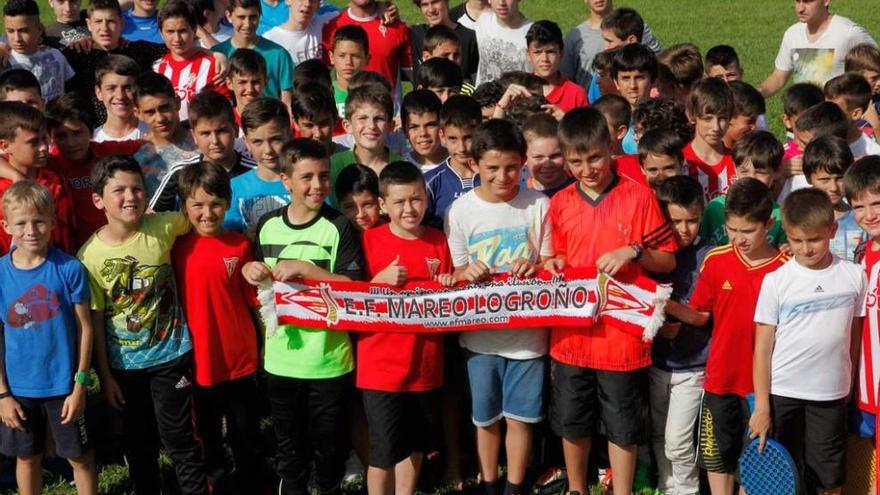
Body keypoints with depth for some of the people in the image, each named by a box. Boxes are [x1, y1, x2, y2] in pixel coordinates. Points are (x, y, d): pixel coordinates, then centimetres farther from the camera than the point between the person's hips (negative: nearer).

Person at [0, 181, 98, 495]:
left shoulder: (69, 268, -13)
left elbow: (85, 328, -7)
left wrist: (80, 384, -8)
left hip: (64, 385, -2)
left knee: (80, 456, 11)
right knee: (27, 457, 18)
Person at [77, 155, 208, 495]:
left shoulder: (162, 228, -13)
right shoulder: (90, 255, -12)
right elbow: (95, 320, -5)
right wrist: (105, 376, -2)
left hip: (170, 356, -1)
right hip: (124, 365, 1)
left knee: (179, 438, 4)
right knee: (137, 442, 17)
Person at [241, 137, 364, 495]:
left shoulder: (339, 228, -9)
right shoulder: (267, 225, 3)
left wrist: (305, 268, -22)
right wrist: (250, 270, -7)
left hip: (329, 360, -3)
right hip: (280, 359, 3)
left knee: (329, 445, 12)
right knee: (288, 447, 18)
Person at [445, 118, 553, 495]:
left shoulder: (538, 204, -4)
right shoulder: (461, 210, -4)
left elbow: (550, 263, 4)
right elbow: (457, 272, 3)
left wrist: (534, 267, -18)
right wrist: (468, 273, -20)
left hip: (528, 330, 0)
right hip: (481, 332, 0)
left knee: (520, 416, 7)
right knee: (486, 417, 12)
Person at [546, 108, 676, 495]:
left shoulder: (639, 197, -7)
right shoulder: (560, 204, 4)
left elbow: (667, 261, -3)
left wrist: (634, 251, -20)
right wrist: (555, 263, -5)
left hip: (622, 334, -4)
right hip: (572, 333, 4)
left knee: (622, 427, 8)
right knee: (572, 422, 17)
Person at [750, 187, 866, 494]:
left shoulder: (855, 276, 0)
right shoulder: (776, 281, -5)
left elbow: (855, 336, 8)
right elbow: (762, 348, -3)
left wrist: (850, 385, 9)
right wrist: (761, 407, -7)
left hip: (831, 395, 1)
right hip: (782, 393, -1)